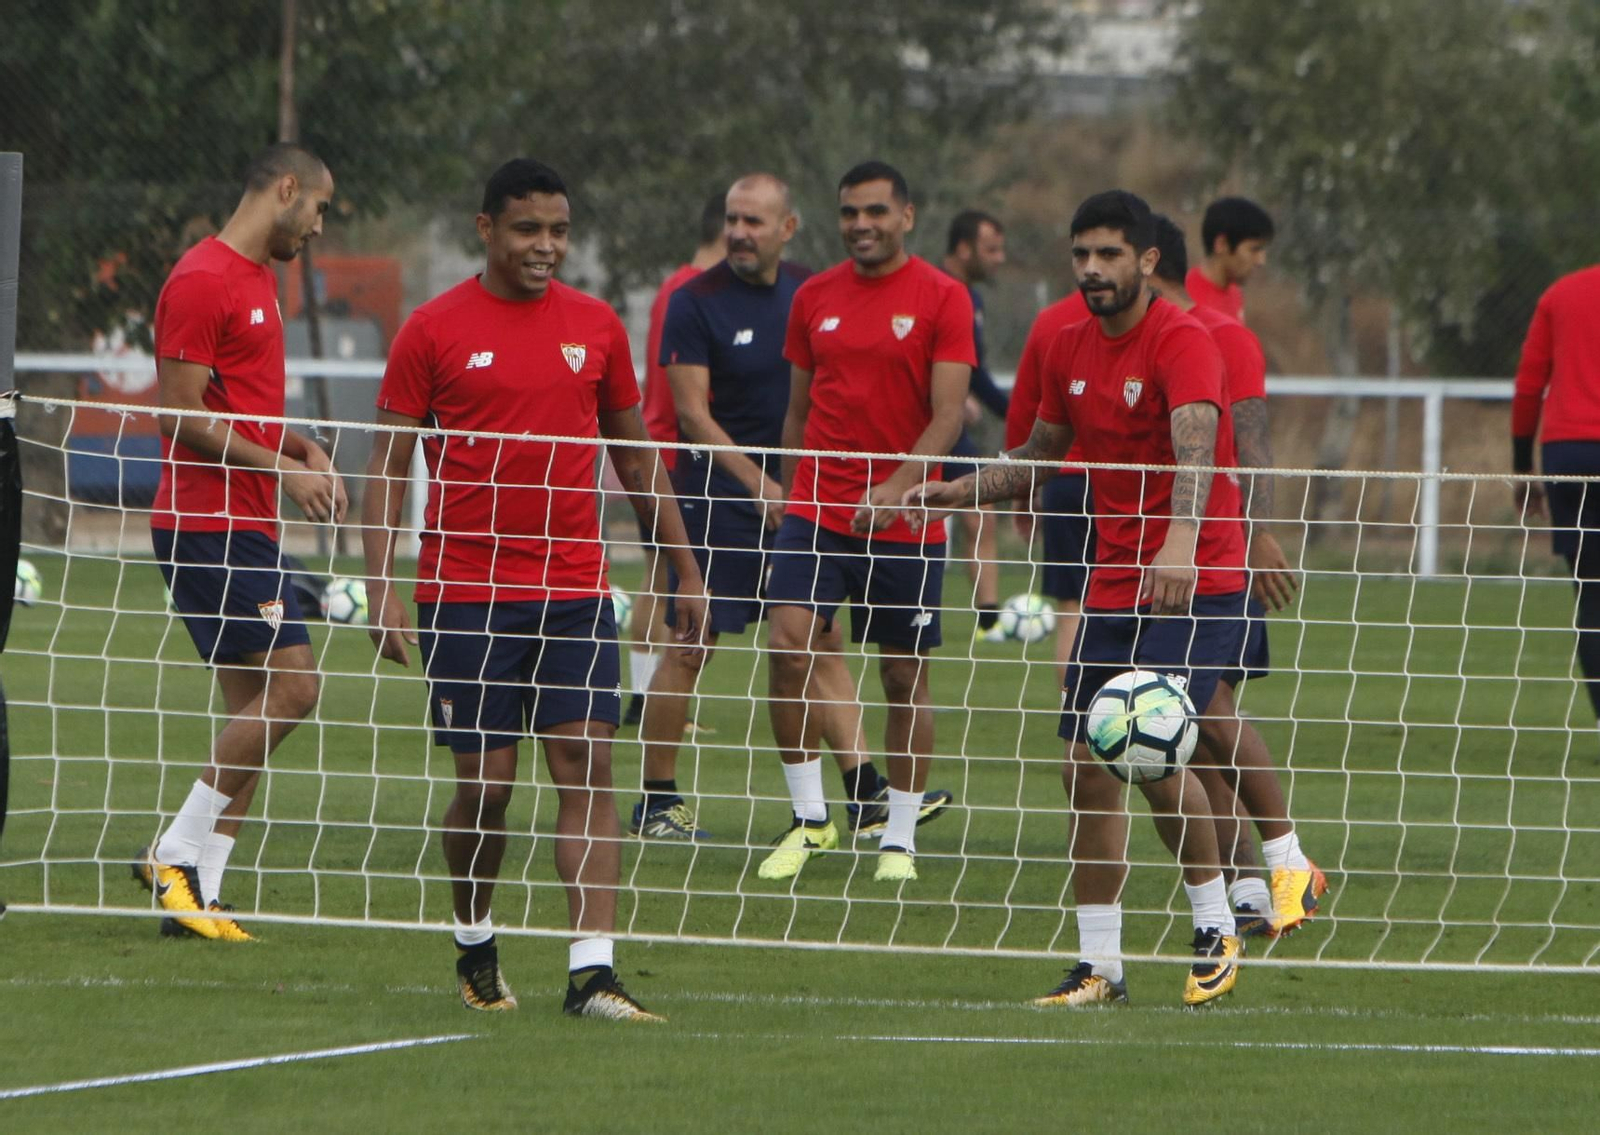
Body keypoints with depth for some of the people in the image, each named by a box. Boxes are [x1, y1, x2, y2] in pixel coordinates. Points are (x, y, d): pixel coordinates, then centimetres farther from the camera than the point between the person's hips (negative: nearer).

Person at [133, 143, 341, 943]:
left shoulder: (256, 279, 19)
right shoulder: (202, 281, -12)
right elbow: (185, 417, -17)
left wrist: (306, 451, 12)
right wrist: (283, 468, -14)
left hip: (244, 528, 10)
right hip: (208, 524, -10)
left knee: (254, 707, 7)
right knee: (291, 683, -15)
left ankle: (197, 896, 7)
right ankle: (177, 854, -8)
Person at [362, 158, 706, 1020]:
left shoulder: (596, 328, 8)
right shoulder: (434, 330, -1)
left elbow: (636, 457, 18)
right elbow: (387, 467, -1)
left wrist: (685, 571, 17)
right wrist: (382, 590, -10)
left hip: (575, 589, 3)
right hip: (465, 592, -2)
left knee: (588, 766, -9)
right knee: (485, 783, -1)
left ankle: (593, 971, -12)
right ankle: (474, 948, 23)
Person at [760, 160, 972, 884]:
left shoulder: (942, 298, -4)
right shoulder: (815, 297, 9)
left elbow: (947, 415, -11)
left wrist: (898, 486, -24)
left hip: (905, 520, -3)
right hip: (816, 511, 3)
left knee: (906, 676, 3)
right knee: (788, 646, -15)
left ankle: (899, 838, 13)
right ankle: (809, 818, -5)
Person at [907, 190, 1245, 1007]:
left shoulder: (1180, 342, -15)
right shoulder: (1071, 349, 8)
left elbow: (1195, 447, -33)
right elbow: (1042, 451, 25)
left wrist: (1181, 541, -50)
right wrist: (960, 492, 11)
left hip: (1196, 582, -7)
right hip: (1113, 585, 7)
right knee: (1087, 767, 2)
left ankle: (1215, 929, 1)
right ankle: (1099, 964, 10)